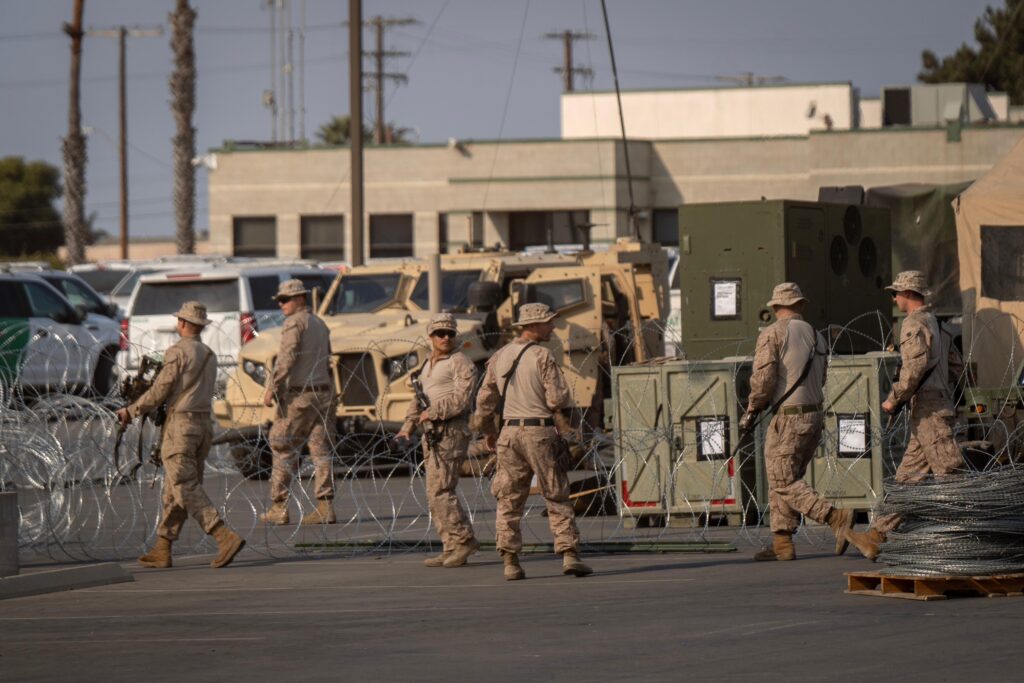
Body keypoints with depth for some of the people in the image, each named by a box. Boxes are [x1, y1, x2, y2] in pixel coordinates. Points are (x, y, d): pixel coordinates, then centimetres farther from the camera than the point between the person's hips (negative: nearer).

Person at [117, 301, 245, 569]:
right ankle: (162, 550, 14)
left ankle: (226, 537, -23)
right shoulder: (209, 355, 13)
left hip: (180, 424, -8)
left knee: (187, 489, -10)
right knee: (175, 490, 12)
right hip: (204, 424, 8)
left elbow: (160, 392, -12)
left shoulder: (177, 352, -10)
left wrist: (131, 412, 1)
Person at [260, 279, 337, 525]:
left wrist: (272, 388, -19)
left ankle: (279, 508, -4)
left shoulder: (295, 322, -7)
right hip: (324, 393, 8)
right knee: (321, 450, 4)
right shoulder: (320, 324, 19)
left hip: (300, 394, -8)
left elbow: (287, 357, -18)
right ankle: (325, 508, -1)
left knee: (283, 449, -2)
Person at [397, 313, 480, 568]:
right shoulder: (427, 366, 21)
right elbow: (418, 399, 22)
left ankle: (464, 540, -9)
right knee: (436, 493, 7)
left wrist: (432, 412, -17)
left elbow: (461, 398, -17)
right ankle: (452, 548, 9)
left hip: (450, 432, -9)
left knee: (440, 491, -14)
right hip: (431, 433, 9)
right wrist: (409, 425, 7)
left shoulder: (460, 363, -5)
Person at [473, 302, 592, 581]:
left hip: (509, 431, 4)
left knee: (509, 500, 7)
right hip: (540, 432, -4)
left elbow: (485, 399, 11)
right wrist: (565, 430, 4)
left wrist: (488, 432, 24)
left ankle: (510, 562, 2)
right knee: (557, 498, 2)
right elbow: (558, 398, -12)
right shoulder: (542, 356, -8)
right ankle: (569, 555, -5)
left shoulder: (499, 356, 9)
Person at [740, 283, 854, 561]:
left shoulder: (772, 334, -7)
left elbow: (764, 378, -16)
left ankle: (836, 517, -20)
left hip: (787, 419, -8)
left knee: (784, 483, -6)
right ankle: (782, 543, 12)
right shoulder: (816, 337, 13)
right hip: (814, 416, 8)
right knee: (787, 479, 14)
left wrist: (751, 411, -1)